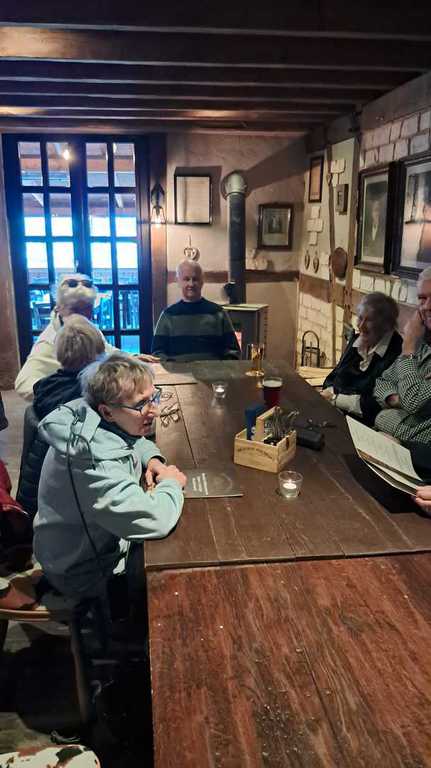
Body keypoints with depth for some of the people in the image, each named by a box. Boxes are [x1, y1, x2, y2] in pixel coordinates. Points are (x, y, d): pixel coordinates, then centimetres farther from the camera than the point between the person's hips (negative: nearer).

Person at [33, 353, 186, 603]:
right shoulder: (93, 458, -36)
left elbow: (137, 440, 14)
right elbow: (155, 521, -42)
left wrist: (152, 459, -7)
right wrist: (171, 484, -22)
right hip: (83, 573, -7)